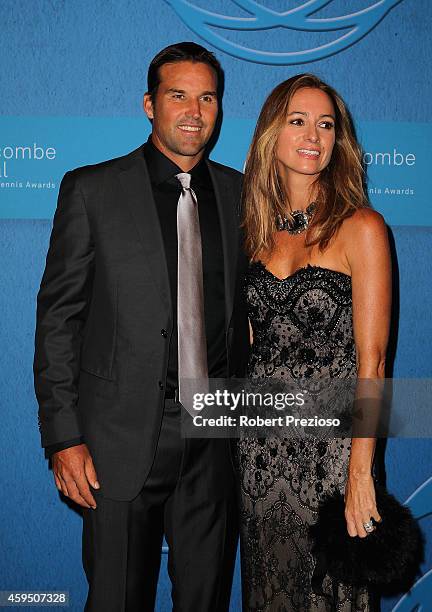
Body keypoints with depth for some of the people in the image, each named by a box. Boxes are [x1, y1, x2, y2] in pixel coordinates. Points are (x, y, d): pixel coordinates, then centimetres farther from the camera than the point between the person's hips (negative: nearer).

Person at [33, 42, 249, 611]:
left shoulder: (239, 192, 7)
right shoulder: (91, 190, -4)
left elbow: (247, 309, 12)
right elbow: (58, 317, -5)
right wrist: (64, 437, -10)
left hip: (215, 436, 3)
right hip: (123, 437, -3)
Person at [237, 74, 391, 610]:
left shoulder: (361, 227, -9)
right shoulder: (256, 226, 7)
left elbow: (371, 359, -12)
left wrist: (360, 475, -16)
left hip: (331, 445, -4)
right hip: (260, 444, 5)